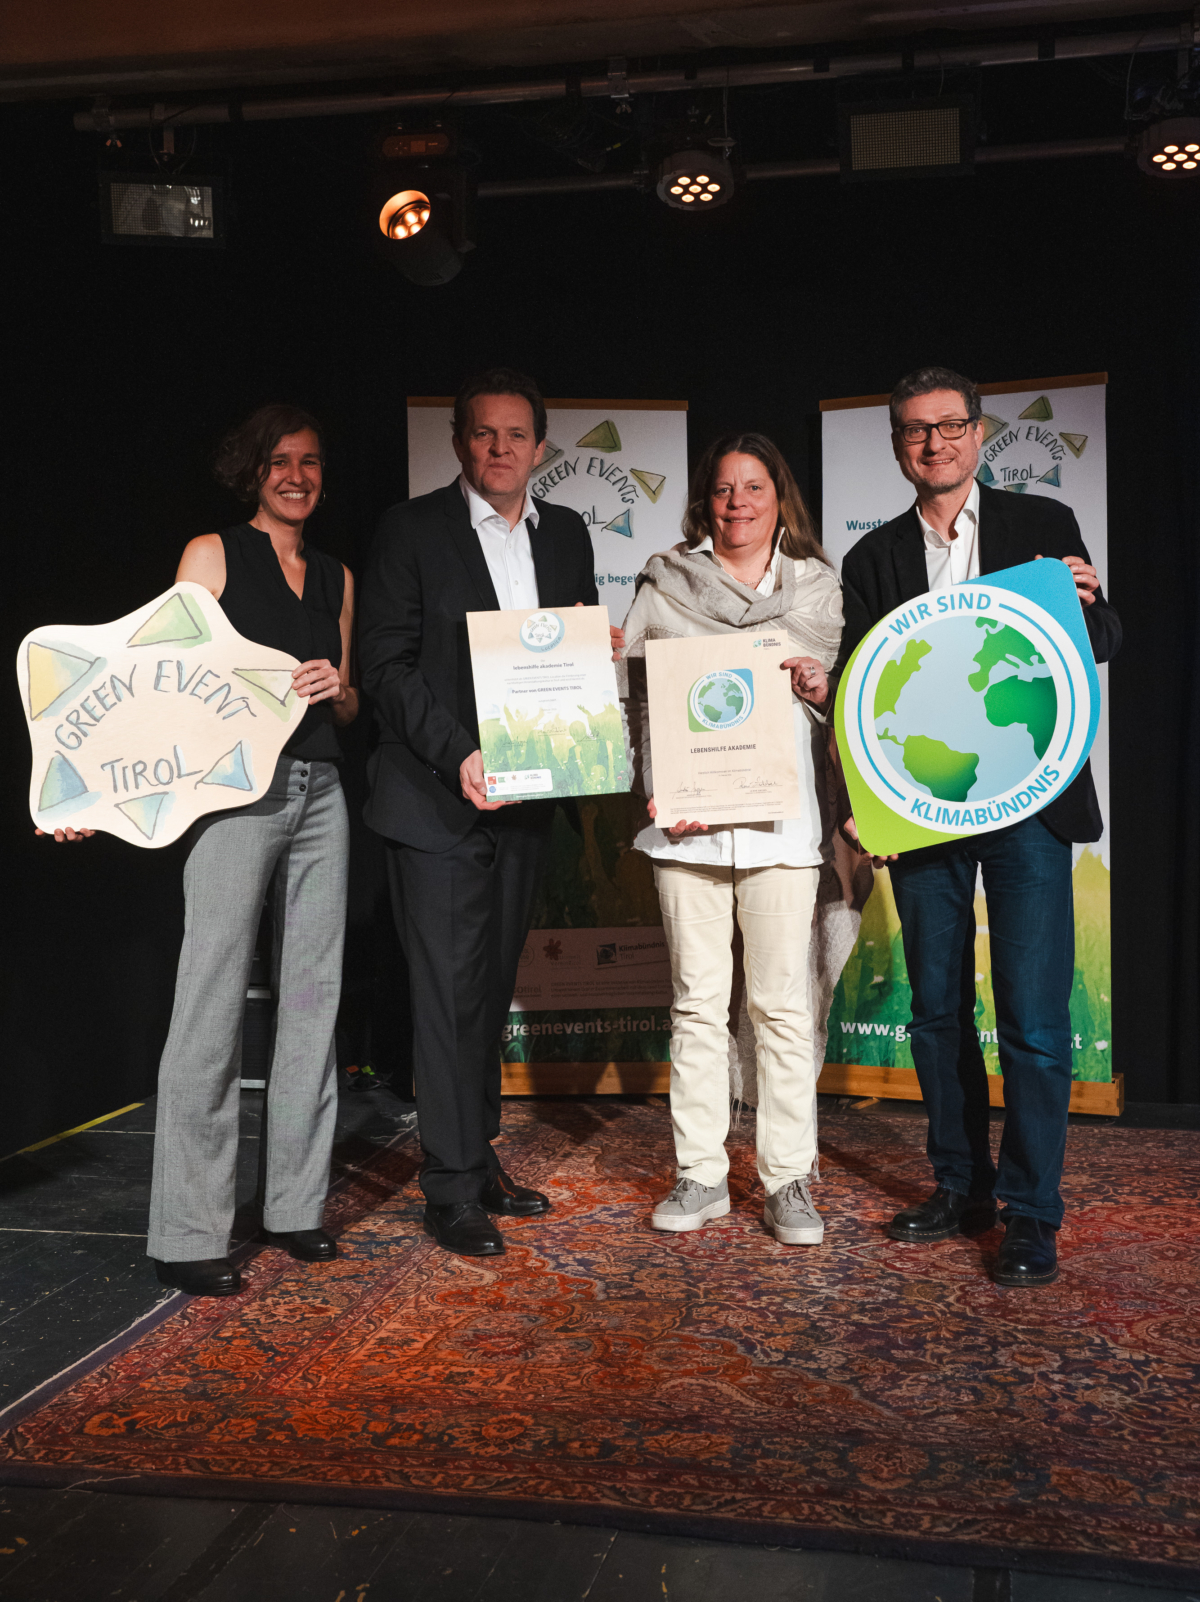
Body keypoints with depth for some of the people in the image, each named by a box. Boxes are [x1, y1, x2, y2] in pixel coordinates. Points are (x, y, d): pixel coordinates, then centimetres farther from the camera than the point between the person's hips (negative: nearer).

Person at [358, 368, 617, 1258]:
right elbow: (388, 662, -8)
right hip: (437, 797, -5)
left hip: (525, 794, 5)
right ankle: (452, 1192, 6)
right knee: (449, 989, -4)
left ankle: (480, 1159, 26)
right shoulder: (414, 529, -3)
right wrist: (457, 754, -19)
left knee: (493, 984, 14)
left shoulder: (567, 534, 12)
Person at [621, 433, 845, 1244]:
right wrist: (659, 793, -5)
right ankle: (701, 1175, 14)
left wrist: (820, 688, -9)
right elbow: (639, 694, 8)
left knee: (782, 1001, -1)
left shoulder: (818, 586, 13)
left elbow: (847, 701, 15)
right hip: (686, 816, 1)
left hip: (781, 814, 0)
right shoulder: (665, 584, 11)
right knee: (697, 1000, 5)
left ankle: (790, 1179, 8)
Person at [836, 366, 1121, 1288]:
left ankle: (1032, 1218, 7)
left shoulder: (1043, 525, 6)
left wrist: (1089, 607, -15)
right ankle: (962, 1188, 26)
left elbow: (1104, 647, 7)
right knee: (937, 1008, 11)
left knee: (1033, 1014, -4)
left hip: (1027, 801, -3)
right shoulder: (874, 559, 11)